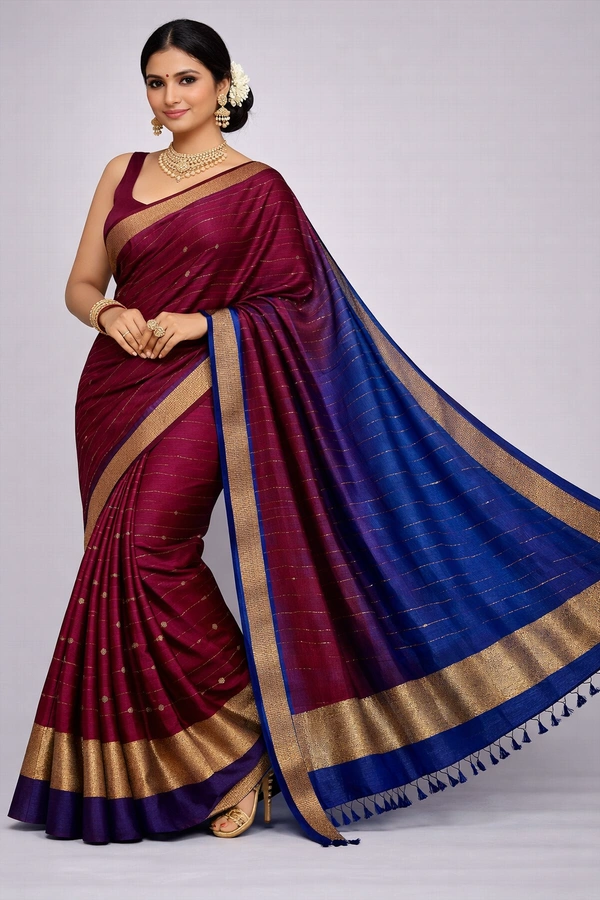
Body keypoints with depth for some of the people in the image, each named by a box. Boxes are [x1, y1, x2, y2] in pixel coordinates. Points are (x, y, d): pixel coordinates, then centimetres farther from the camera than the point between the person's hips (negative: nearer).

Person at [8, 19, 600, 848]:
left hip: (197, 388, -5)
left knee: (148, 550, -20)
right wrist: (111, 314, -8)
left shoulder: (257, 187, 1)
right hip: (114, 387, 5)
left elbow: (293, 303, -1)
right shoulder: (123, 175, 14)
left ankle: (245, 736, -7)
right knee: (124, 563, 4)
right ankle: (133, 771, 13)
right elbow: (81, 284, 14)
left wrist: (204, 322, -14)